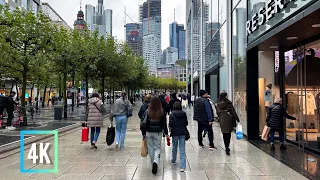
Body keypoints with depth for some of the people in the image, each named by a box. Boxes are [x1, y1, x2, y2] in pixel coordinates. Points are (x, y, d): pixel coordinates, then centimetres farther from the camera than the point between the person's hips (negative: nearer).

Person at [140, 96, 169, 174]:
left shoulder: (147, 112, -8)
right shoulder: (162, 112, -9)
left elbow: (144, 123, -5)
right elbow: (164, 124, -4)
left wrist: (144, 133, 6)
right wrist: (166, 133, 7)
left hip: (149, 132, 1)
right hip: (158, 133, -1)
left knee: (151, 148, 16)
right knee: (157, 148, 9)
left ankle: (153, 163, 25)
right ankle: (156, 162, -13)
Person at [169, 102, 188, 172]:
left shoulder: (172, 114, -11)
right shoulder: (184, 114, -1)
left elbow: (170, 124, -15)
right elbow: (186, 123, 4)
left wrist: (170, 127, 5)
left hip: (175, 133, -1)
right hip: (183, 133, 2)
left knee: (174, 147, 21)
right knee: (182, 150, 2)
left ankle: (173, 160, 43)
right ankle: (182, 167, -2)